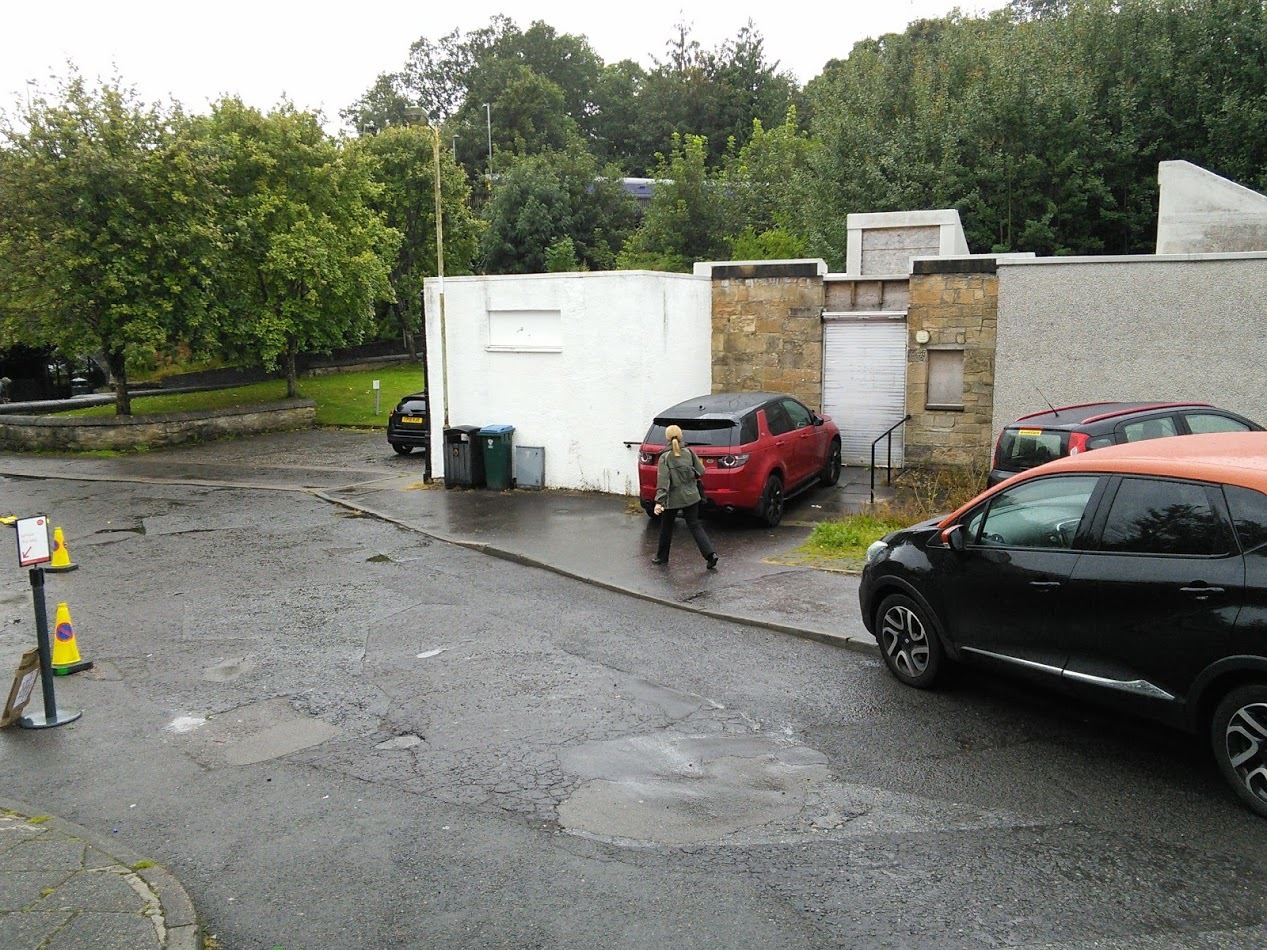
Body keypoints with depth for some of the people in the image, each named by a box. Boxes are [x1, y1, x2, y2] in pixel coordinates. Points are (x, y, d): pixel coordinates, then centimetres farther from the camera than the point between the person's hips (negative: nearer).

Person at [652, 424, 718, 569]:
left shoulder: (665, 457, -11)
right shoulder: (689, 452, -1)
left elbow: (663, 480, -20)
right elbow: (701, 471, 1)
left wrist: (659, 501, -25)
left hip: (673, 498, -3)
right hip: (691, 496, 3)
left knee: (666, 527, 15)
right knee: (695, 526, 6)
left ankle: (662, 557, 27)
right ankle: (710, 553, -9)